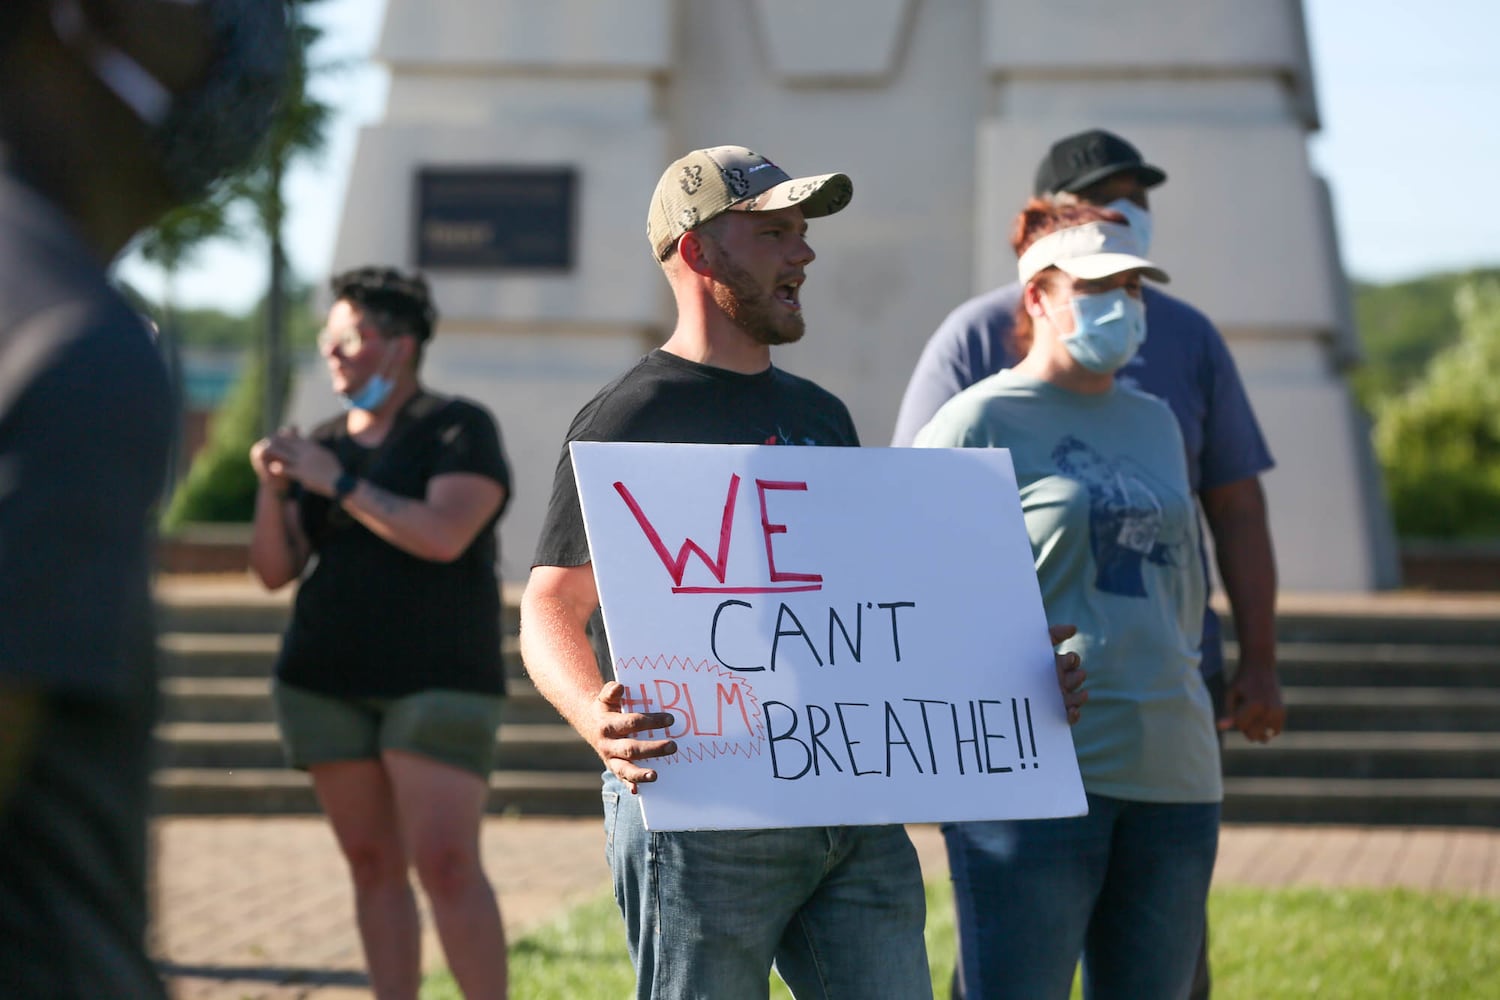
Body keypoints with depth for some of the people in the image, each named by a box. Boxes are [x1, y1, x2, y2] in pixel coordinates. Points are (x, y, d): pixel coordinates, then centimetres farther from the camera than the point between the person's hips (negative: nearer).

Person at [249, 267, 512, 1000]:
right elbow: (274, 571, 8)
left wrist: (338, 483, -17)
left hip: (436, 682, -6)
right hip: (327, 683, 6)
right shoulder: (323, 446, 12)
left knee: (446, 864, -14)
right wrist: (272, 488, -9)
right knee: (372, 865, 5)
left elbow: (444, 536, -20)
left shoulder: (460, 429, -5)